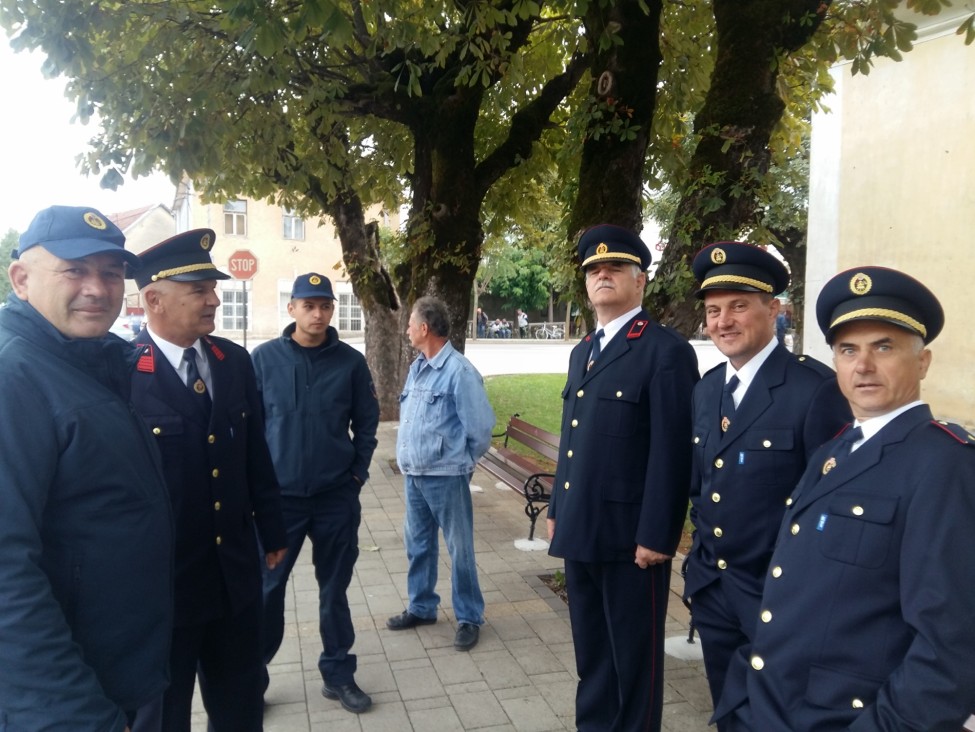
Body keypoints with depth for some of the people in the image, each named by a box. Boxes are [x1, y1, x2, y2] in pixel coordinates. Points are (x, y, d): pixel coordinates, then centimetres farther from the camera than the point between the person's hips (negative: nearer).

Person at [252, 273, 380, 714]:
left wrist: (358, 472, 0)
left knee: (334, 587, 12)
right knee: (268, 587, 6)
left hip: (337, 496, 1)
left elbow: (366, 421, 5)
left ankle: (338, 674, 27)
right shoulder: (264, 358, -4)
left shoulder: (351, 361, -2)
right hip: (278, 495, -1)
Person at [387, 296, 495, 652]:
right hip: (413, 474, 8)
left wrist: (462, 460, -1)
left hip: (446, 476, -8)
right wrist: (409, 456, 13)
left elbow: (481, 427, -15)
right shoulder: (416, 367, 6)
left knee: (459, 549, 6)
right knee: (417, 543, 18)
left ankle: (469, 618, 21)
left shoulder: (459, 371, -18)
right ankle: (421, 607, 35)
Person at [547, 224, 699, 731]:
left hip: (630, 536, -7)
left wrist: (656, 535, -18)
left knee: (634, 657, 8)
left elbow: (671, 453, -16)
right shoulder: (582, 352, 15)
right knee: (591, 652, 20)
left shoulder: (667, 351, -11)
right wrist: (557, 509, 16)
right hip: (580, 531, 8)